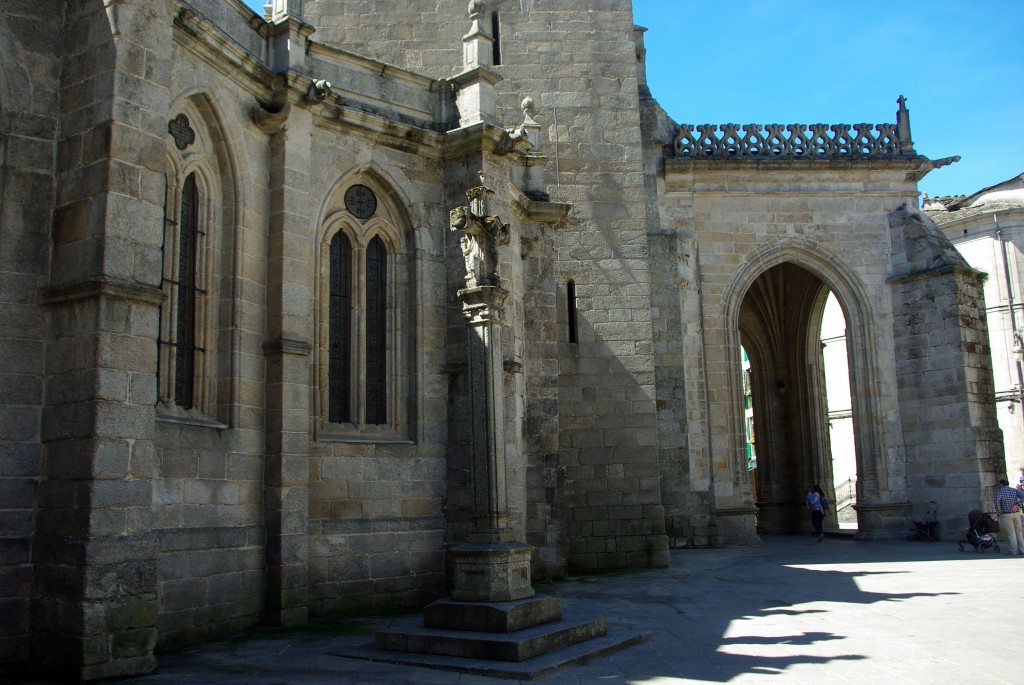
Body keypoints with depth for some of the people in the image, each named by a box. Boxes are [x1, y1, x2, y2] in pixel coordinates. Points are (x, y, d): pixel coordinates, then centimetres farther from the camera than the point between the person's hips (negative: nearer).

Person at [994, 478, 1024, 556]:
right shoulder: (1014, 490, 10)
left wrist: (998, 511, -9)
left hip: (1006, 515, -4)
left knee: (1011, 533, -1)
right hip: (1016, 514, 4)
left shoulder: (999, 491, -2)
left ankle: (1013, 551, 0)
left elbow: (997, 501, -20)